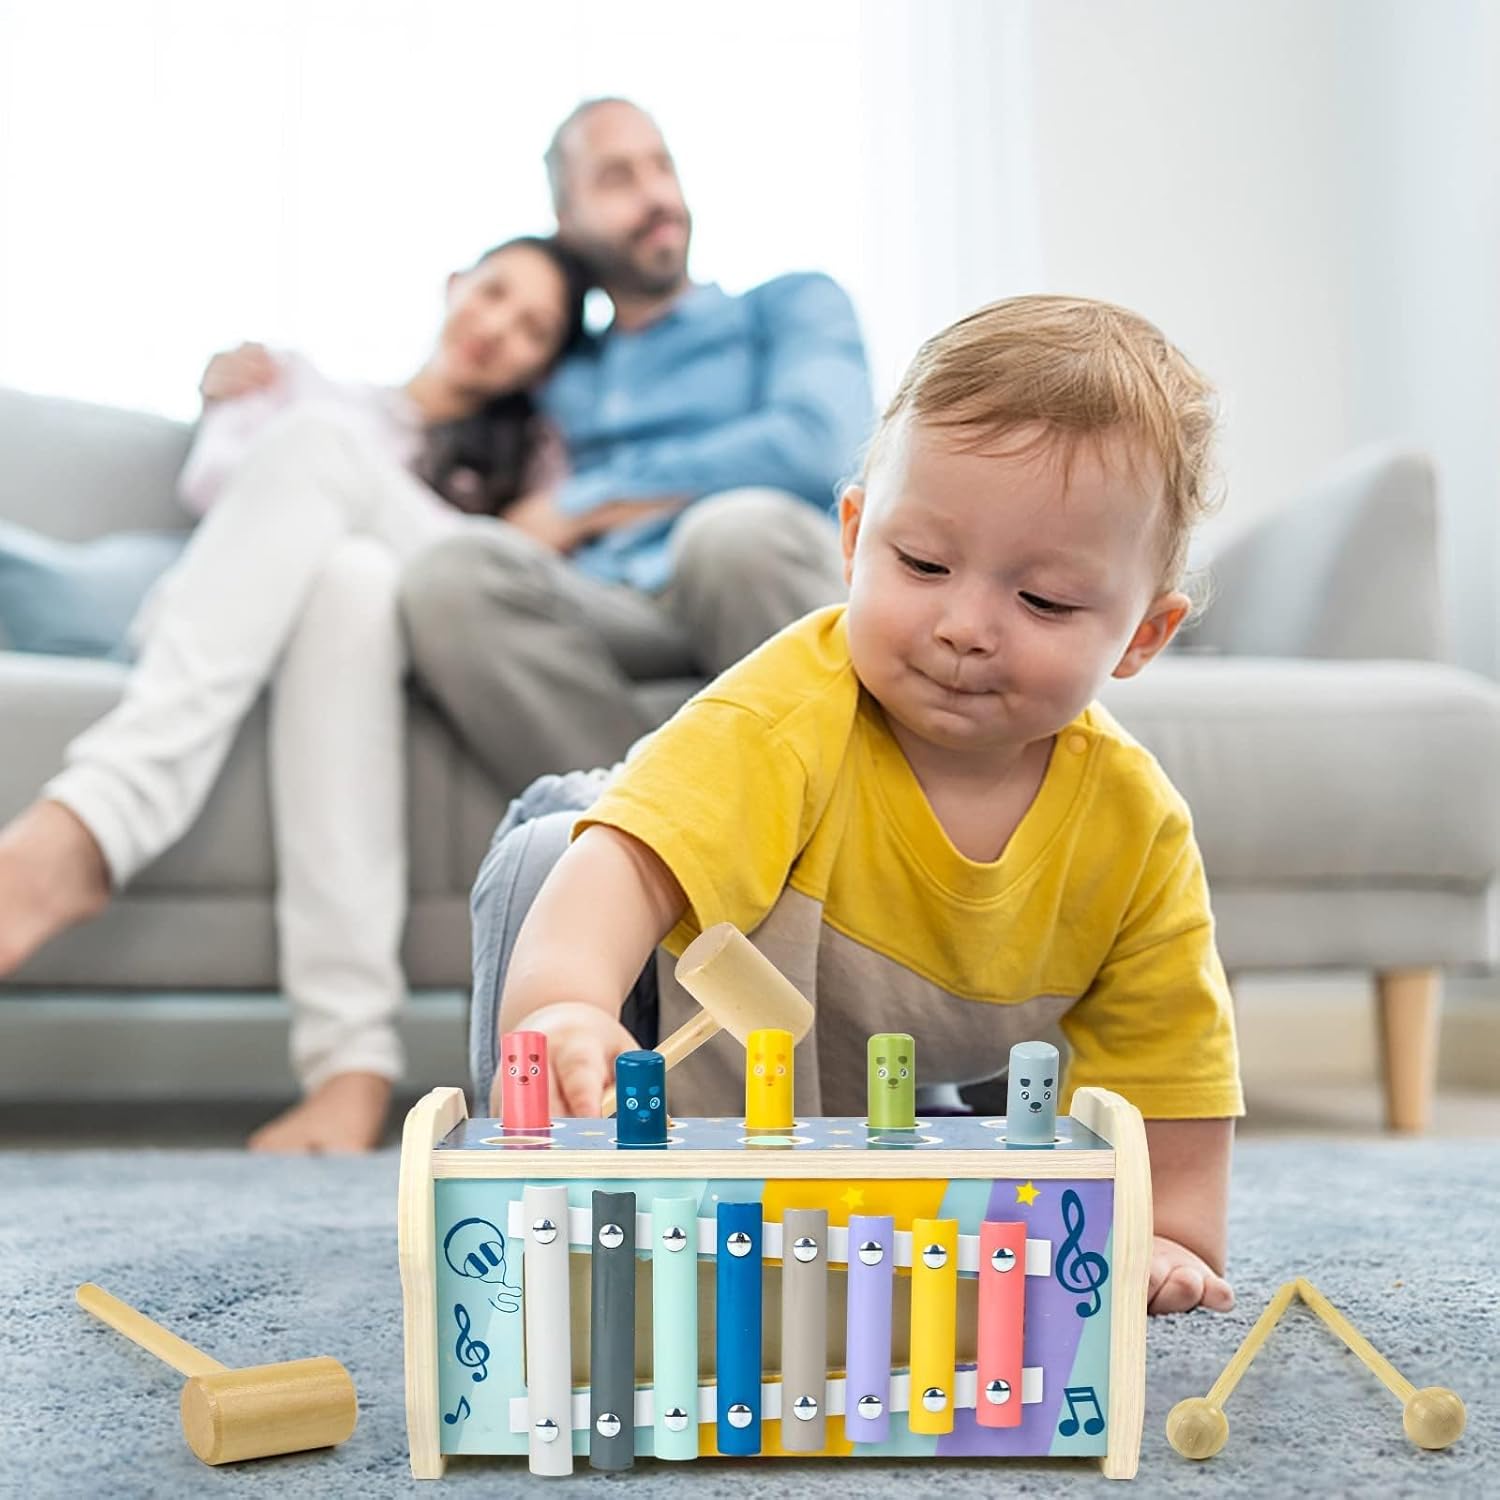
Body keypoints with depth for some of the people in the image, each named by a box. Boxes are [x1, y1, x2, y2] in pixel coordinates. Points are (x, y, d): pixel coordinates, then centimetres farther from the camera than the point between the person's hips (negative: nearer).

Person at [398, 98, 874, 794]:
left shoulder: (794, 305, 21)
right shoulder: (558, 378, 32)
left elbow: (820, 445, 0)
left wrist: (582, 504, 2)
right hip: (610, 617, 3)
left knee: (739, 528, -37)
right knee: (448, 576, -29)